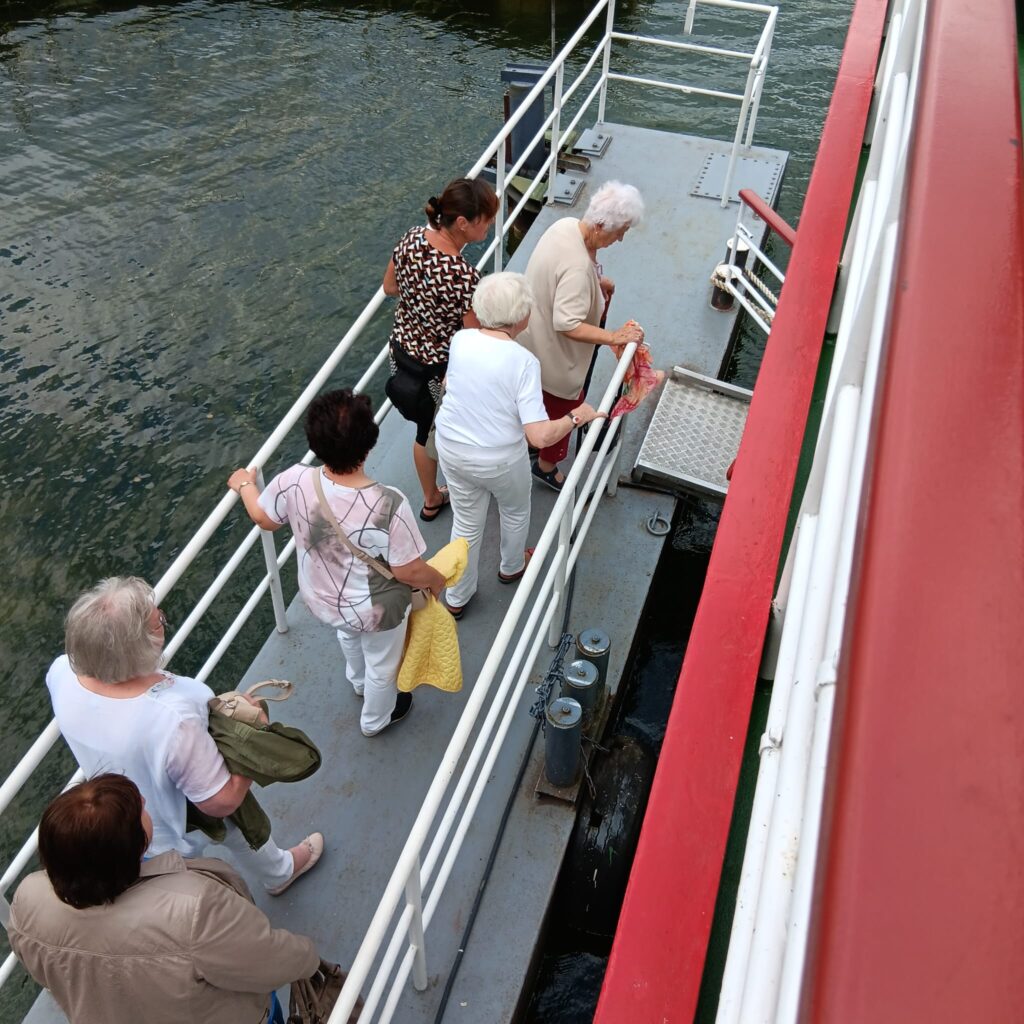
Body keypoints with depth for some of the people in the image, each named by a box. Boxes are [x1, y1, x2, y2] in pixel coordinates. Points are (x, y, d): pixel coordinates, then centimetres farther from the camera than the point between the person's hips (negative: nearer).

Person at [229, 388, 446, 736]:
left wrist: (244, 485, 15)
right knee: (381, 665, 29)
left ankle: (358, 682, 72)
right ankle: (375, 720, 60)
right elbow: (408, 571, -26)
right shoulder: (388, 505, -40)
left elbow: (263, 517, -6)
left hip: (322, 599, 5)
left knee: (349, 636, 40)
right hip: (375, 610, -4)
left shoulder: (294, 482, -28)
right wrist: (436, 580, -4)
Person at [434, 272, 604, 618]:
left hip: (451, 449, 4)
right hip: (499, 461, -4)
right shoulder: (523, 361, -26)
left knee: (466, 522, 24)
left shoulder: (461, 340, -11)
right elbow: (540, 436, -30)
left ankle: (456, 599, 40)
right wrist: (576, 416, -13)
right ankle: (511, 568, 57)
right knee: (515, 512, 29)